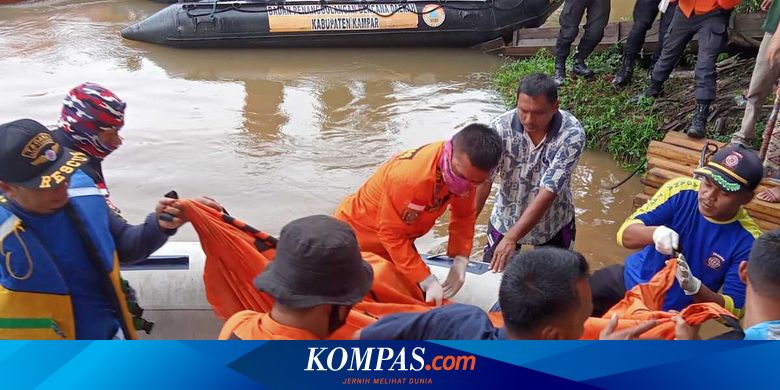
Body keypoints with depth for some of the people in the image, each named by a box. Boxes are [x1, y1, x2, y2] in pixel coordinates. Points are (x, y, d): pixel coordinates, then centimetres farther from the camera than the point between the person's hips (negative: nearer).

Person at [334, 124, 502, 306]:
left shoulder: (465, 170, -17)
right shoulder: (410, 176, -39)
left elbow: (464, 216, -3)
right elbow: (391, 234, -30)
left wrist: (460, 261, -16)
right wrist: (427, 281, -31)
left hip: (398, 241, 6)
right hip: (357, 234, -6)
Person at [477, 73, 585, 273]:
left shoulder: (572, 133, -27)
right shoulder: (501, 127, -23)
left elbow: (548, 192, -31)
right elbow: (481, 181, -27)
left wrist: (511, 238, -37)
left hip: (554, 224, -1)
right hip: (505, 219, 1)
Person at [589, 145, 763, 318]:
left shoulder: (747, 240, -20)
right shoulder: (681, 190, -16)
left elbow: (734, 308, -18)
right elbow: (625, 233, -18)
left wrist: (693, 286, -37)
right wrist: (654, 233, -40)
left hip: (673, 314, -2)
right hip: (630, 279, 2)